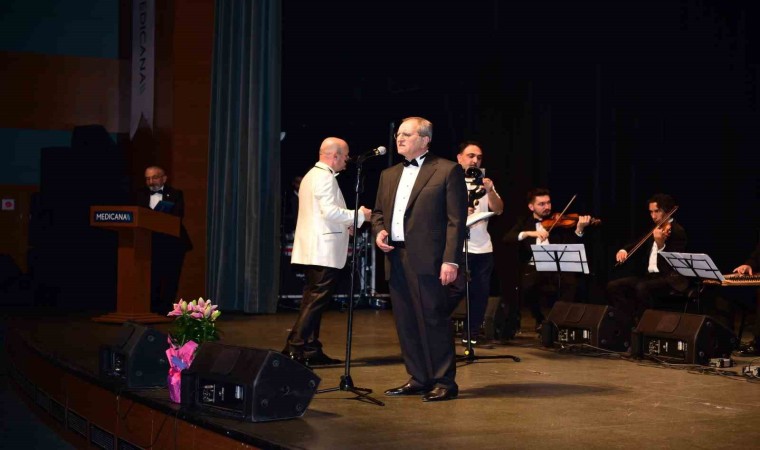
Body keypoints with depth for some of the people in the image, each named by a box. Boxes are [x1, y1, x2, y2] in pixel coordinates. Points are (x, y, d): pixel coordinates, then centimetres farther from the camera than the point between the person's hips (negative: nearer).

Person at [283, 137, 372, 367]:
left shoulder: (311, 175, 21)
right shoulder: (325, 177, -12)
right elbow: (330, 210, -22)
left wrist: (345, 224, 17)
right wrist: (359, 215, -12)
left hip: (313, 250, 11)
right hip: (324, 251, -11)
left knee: (313, 300, 11)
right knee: (317, 299, -10)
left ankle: (311, 350, 13)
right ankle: (294, 348, -13)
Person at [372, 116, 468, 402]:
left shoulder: (448, 171, -1)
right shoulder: (389, 175, 19)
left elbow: (456, 220, -7)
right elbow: (378, 211, 27)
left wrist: (451, 260, -14)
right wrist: (379, 231, 4)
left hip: (427, 259, -7)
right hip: (395, 258, 7)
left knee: (434, 321, -5)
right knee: (406, 323, 9)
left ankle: (444, 382, 4)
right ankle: (418, 379, 18)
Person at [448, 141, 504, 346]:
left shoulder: (484, 183, 14)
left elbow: (499, 210, 3)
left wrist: (490, 191, -14)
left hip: (484, 248, 5)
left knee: (481, 292, 4)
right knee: (457, 289, -13)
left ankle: (472, 334, 13)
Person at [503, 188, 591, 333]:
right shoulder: (524, 222, 14)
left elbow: (571, 246, -1)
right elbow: (507, 238, -3)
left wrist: (579, 230, -19)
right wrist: (528, 233, -18)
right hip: (533, 267, 0)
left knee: (571, 282, -32)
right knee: (526, 286, -31)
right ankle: (539, 319, -4)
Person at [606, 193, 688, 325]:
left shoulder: (677, 231, -8)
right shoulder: (654, 229, 15)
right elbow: (638, 245, 23)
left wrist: (661, 244, -35)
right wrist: (624, 250, 0)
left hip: (671, 280, -8)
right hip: (649, 276, 8)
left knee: (642, 288, -37)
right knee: (613, 286, -8)